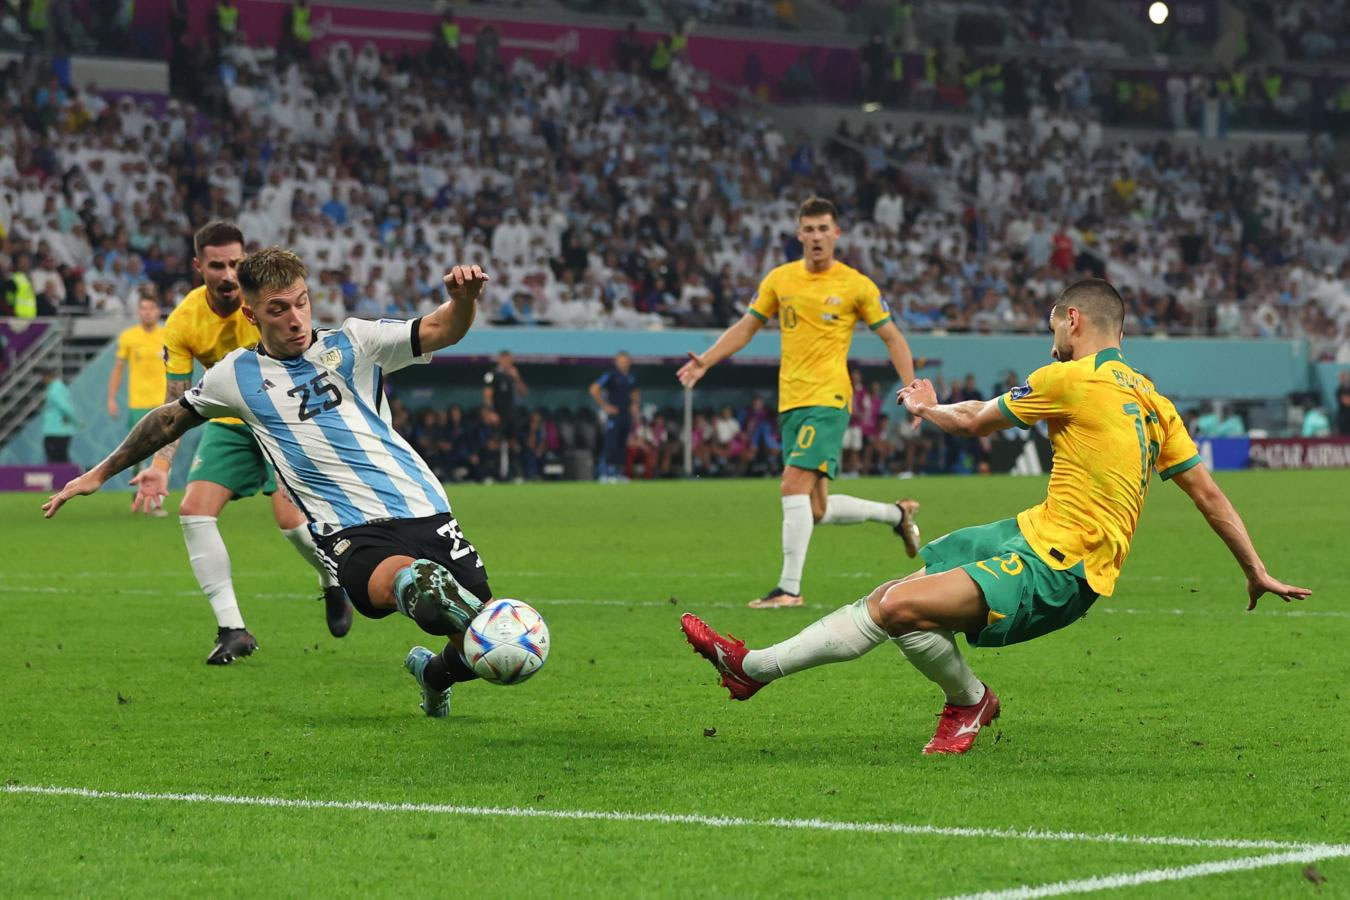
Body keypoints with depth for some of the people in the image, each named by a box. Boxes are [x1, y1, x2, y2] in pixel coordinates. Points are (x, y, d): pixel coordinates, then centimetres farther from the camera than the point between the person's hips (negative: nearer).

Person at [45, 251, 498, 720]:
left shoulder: (351, 343, 8)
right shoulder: (236, 374, 11)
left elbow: (441, 330, -3)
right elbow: (170, 418, 28)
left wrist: (463, 298, -27)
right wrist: (102, 472, 36)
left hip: (423, 510, 2)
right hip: (350, 531, -2)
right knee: (393, 579, -39)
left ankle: (432, 673, 30)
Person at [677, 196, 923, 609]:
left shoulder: (856, 285, -1)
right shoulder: (780, 279, 10)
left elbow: (892, 338, 5)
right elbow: (745, 328, 16)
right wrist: (706, 361, 2)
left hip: (828, 400, -6)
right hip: (791, 402, 6)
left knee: (794, 486, -20)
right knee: (816, 510, 7)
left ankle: (789, 587, -16)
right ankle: (898, 513, 31)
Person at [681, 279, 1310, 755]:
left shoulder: (1070, 379, -10)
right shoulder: (1151, 401, 14)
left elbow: (974, 423, 3)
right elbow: (1209, 494, 12)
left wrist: (926, 407, 24)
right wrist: (1257, 573, 18)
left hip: (1054, 569, -9)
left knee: (902, 608, -25)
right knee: (887, 601, 8)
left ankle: (970, 701, 2)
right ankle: (753, 667, 11)